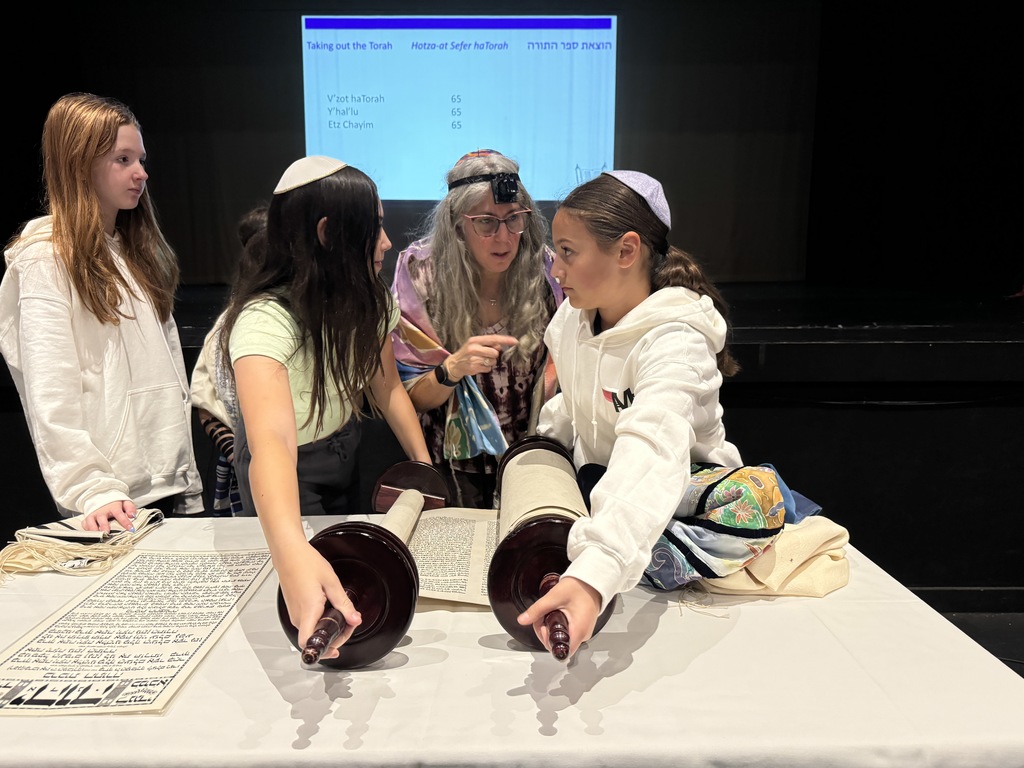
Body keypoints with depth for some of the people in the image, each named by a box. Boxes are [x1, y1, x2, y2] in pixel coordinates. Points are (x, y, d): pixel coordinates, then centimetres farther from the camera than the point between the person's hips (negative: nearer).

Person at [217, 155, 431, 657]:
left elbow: (386, 388, -4)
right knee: (319, 631, 7)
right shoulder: (266, 319, -39)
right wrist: (292, 553, -71)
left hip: (348, 452, 5)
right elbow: (271, 442, -55)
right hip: (285, 472, -5)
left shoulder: (366, 300, -17)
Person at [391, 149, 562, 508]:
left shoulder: (545, 268, -6)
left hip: (531, 461, 2)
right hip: (455, 465, -1)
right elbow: (411, 397, -7)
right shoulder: (423, 274, -10)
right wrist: (452, 370, -26)